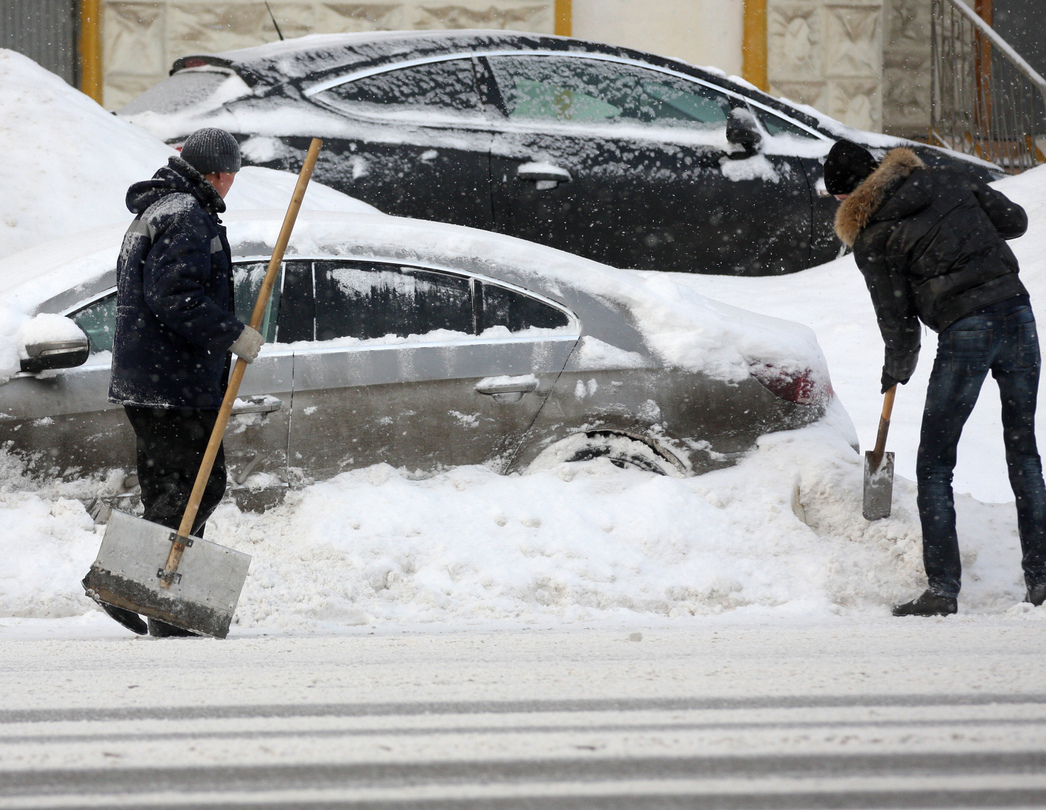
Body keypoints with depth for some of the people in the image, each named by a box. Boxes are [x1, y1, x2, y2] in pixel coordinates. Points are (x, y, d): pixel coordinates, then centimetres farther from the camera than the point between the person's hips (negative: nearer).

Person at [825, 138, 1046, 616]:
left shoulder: (872, 240, 0)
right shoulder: (950, 182, 11)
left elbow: (898, 321, 3)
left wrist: (896, 371, 22)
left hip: (965, 332, -5)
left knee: (934, 464, 7)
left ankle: (942, 589, 2)